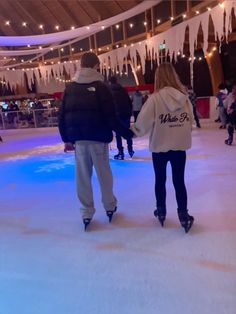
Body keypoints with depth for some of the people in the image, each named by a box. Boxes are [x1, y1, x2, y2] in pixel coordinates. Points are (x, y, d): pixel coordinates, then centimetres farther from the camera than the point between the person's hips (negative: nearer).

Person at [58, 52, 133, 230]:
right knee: (104, 174, 12)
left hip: (78, 139, 3)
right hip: (98, 138, -3)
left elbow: (62, 116, 7)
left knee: (83, 176, 10)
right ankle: (110, 207, 27)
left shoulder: (70, 87, 6)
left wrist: (67, 139, 16)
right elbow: (111, 117, -13)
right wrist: (127, 133, -4)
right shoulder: (100, 87, -6)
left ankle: (87, 213, 18)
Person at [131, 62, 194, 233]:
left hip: (160, 146, -2)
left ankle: (161, 212, 31)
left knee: (160, 180, 16)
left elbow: (143, 123, -14)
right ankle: (184, 215, 14)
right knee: (179, 181, 12)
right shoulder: (184, 96, -4)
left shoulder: (155, 98, -15)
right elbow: (191, 121, 2)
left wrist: (133, 129, 5)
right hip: (180, 146, 2)